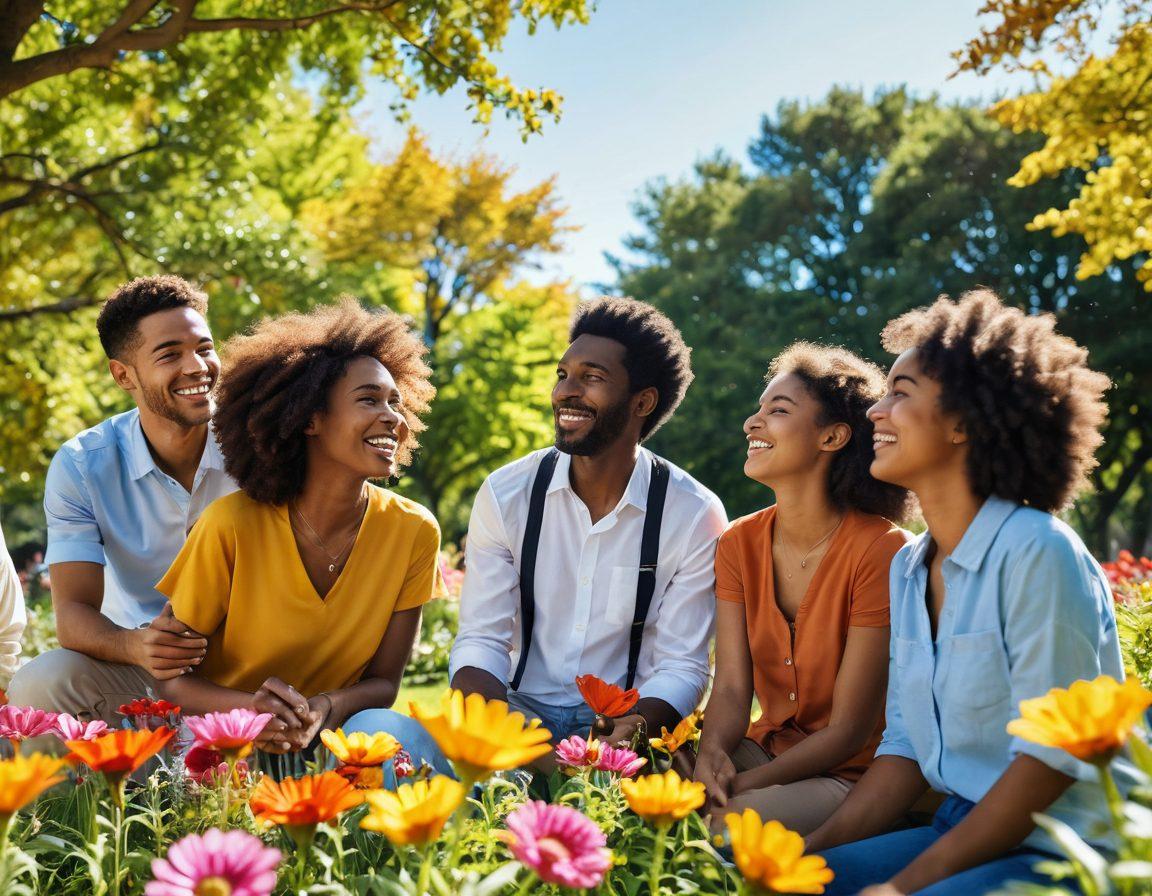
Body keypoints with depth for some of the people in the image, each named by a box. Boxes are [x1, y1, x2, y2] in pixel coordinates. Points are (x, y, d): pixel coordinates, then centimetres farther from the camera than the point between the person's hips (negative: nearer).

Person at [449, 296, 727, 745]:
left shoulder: (696, 516, -7)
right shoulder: (506, 494, -3)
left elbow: (681, 666, -6)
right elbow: (480, 641, -3)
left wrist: (634, 725, -29)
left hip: (622, 722, -1)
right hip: (521, 706, 1)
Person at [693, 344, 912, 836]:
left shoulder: (881, 551, -18)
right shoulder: (739, 544, 1)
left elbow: (848, 730, -16)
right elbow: (731, 688, -4)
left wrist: (745, 785, -23)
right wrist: (712, 754, -26)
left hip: (853, 774, -5)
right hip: (768, 748, 6)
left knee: (732, 824, -34)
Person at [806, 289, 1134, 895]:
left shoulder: (1035, 552, -16)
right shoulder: (908, 567, 9)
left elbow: (1050, 756, -18)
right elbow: (907, 746, 9)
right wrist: (815, 846, -5)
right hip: (961, 834, 7)